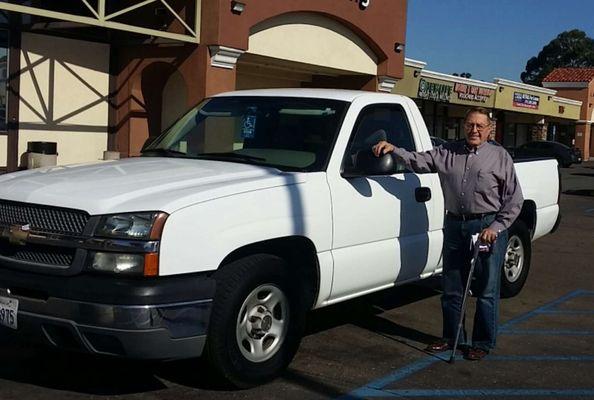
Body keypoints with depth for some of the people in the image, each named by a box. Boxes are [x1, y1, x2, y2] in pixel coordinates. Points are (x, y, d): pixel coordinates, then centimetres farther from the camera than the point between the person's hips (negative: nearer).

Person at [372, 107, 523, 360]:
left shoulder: (499, 156, 0)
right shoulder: (447, 152, 9)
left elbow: (514, 200, -1)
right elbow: (418, 161, 4)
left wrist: (496, 227, -11)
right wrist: (393, 150, -12)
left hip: (488, 228, -4)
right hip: (454, 226, 4)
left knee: (486, 291, 3)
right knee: (451, 289, 11)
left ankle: (483, 343, 16)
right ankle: (452, 338, 26)